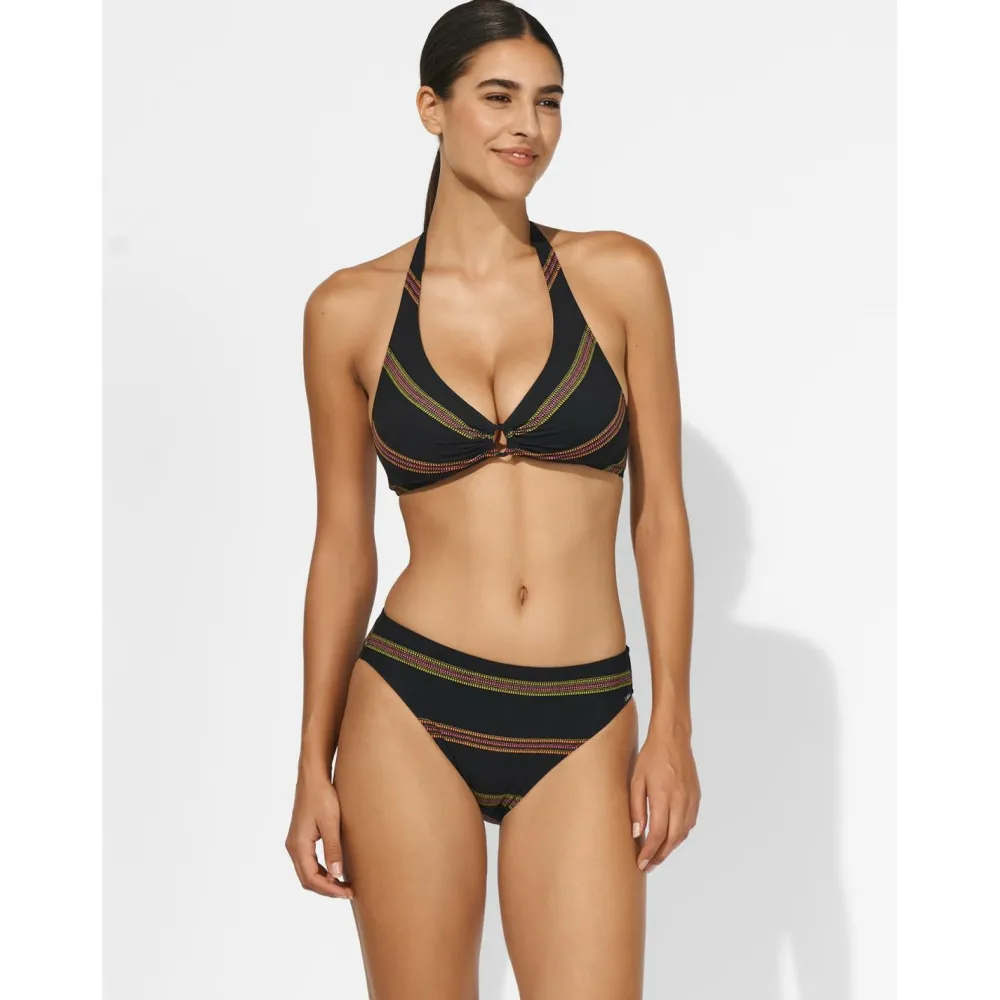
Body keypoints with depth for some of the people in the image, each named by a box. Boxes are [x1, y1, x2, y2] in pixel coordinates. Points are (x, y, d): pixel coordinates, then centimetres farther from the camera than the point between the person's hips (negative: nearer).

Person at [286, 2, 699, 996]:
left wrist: (672, 727, -2)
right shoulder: (351, 309, 2)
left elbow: (659, 512, 4)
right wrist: (313, 765, 6)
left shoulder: (619, 276, 2)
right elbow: (343, 544, 7)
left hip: (582, 727, 0)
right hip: (412, 706, 0)